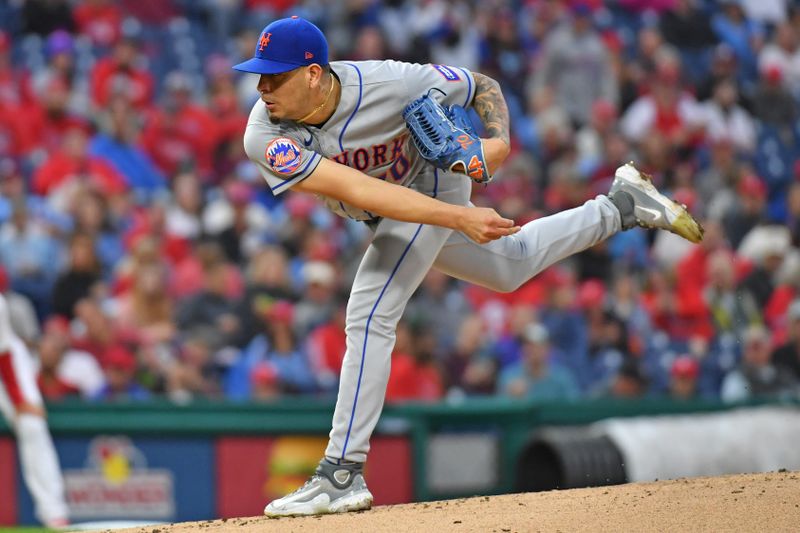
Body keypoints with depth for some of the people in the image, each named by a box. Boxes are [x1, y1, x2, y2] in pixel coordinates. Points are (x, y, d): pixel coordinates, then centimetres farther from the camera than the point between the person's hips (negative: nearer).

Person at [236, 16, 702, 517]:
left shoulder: (388, 84, -34)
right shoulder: (266, 138, -32)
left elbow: (484, 86, -15)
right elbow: (359, 190, -41)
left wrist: (498, 140, -35)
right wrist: (459, 218, -48)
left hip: (431, 183, -5)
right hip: (386, 211, 5)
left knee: (369, 317, -19)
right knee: (511, 266, 24)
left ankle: (342, 476, -13)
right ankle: (624, 205, 41)